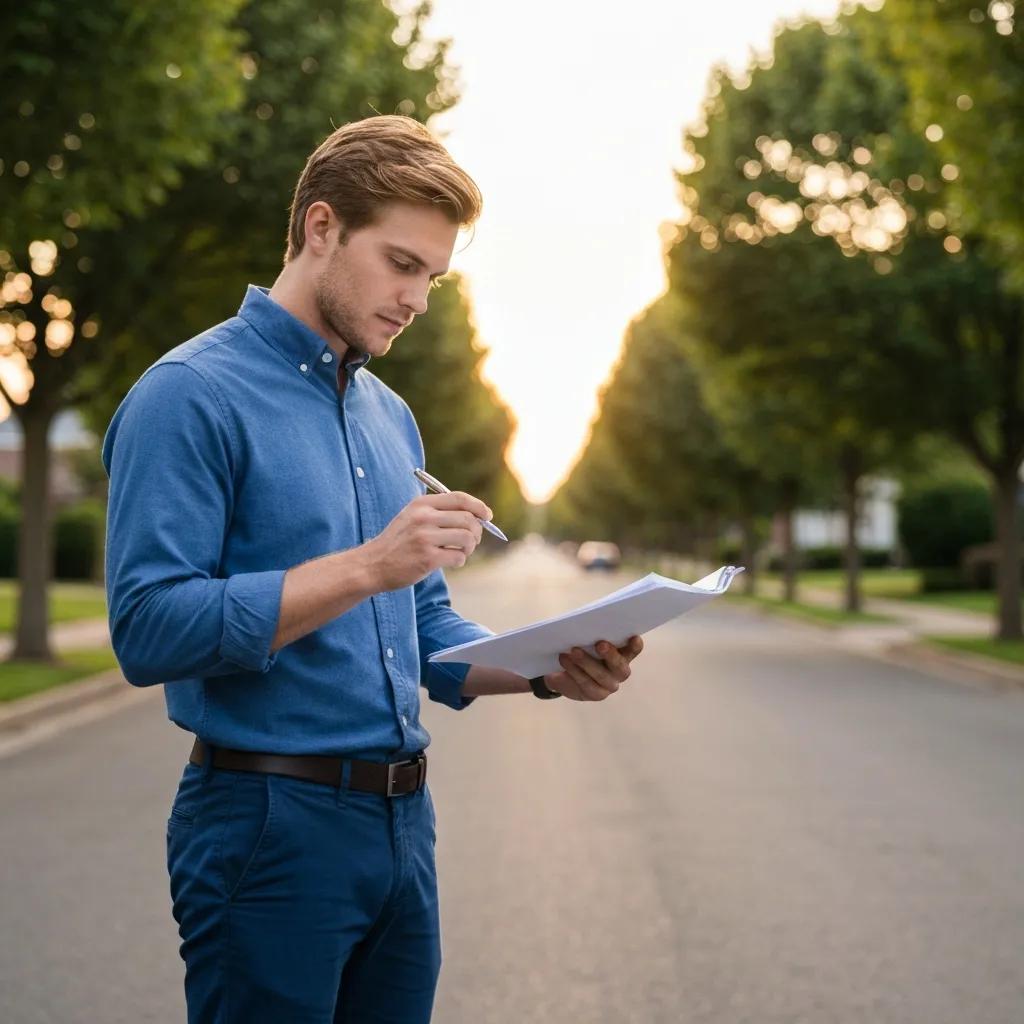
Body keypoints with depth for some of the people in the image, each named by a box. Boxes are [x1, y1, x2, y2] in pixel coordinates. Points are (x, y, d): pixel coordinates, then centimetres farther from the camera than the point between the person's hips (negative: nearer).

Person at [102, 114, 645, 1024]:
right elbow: (149, 628, -20)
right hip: (269, 827, -7)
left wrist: (549, 670, 0)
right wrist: (366, 568, -23)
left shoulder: (392, 417, 14)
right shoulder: (190, 395, -11)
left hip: (403, 821, 8)